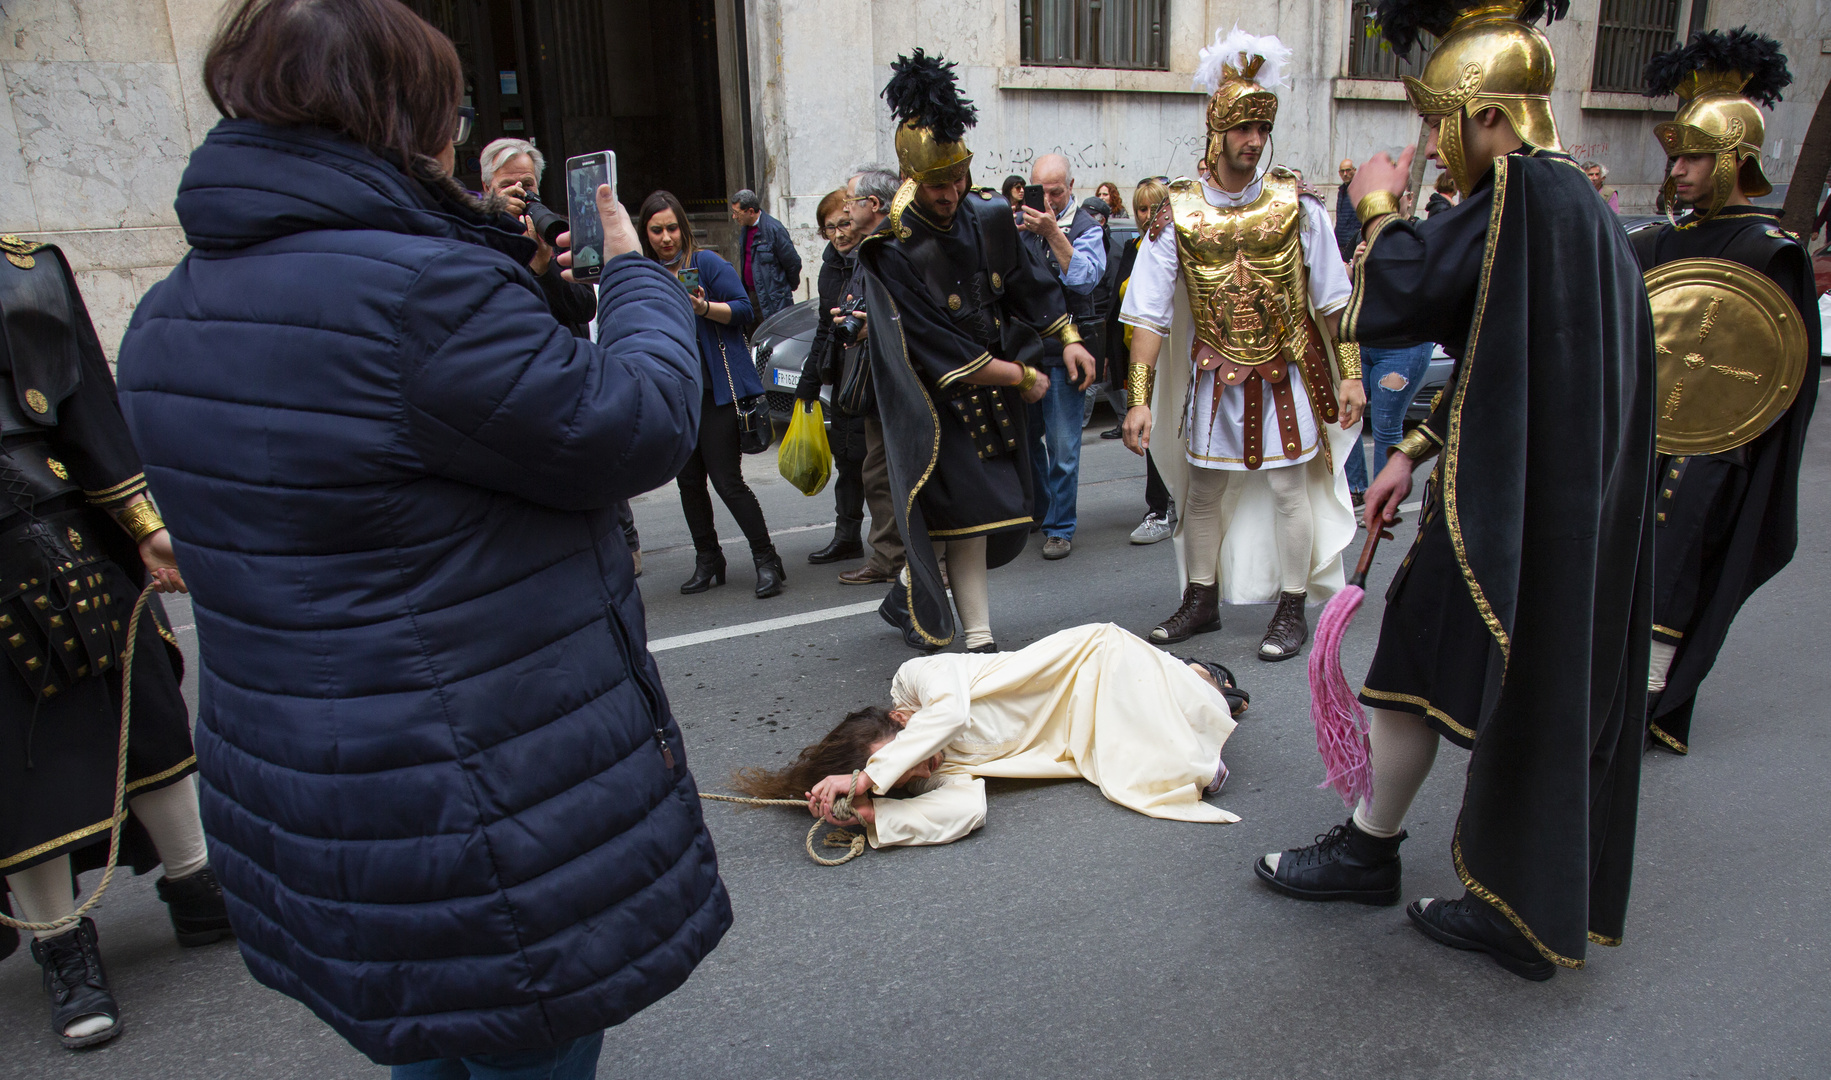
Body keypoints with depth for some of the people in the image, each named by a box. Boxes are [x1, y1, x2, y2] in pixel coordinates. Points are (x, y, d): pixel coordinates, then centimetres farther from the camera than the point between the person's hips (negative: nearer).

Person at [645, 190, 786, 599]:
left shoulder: (707, 263, -2)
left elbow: (743, 309, -6)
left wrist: (705, 308, -21)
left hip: (714, 391, -5)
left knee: (727, 480, -8)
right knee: (688, 482, 9)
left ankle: (767, 560, 3)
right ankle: (707, 561, 22)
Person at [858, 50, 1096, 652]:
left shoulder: (987, 216, 1)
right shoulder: (891, 250, -18)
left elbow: (1028, 280, 16)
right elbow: (940, 349, -20)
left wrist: (1068, 337, 6)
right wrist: (1020, 375, -16)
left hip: (997, 392, 7)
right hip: (938, 403, -6)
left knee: (999, 510, 12)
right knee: (968, 514, -6)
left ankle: (909, 593, 33)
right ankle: (980, 643, 6)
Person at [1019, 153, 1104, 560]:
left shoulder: (1087, 228, -1)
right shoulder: (1022, 223, 9)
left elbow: (1084, 278, -17)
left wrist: (1053, 233, -23)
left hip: (1064, 349, -4)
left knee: (1062, 446, -2)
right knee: (1025, 436, 15)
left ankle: (1060, 528, 10)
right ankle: (1036, 511, 35)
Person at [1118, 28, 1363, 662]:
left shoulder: (1295, 201, -6)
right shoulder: (1178, 211, -7)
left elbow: (1333, 300, -2)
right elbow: (1148, 313, -10)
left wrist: (1350, 375, -6)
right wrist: (1139, 397, -16)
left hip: (1286, 375, -1)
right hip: (1215, 377, 1)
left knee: (1288, 490, 2)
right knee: (1200, 493, 10)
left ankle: (1292, 610, 18)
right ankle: (1201, 602, 28)